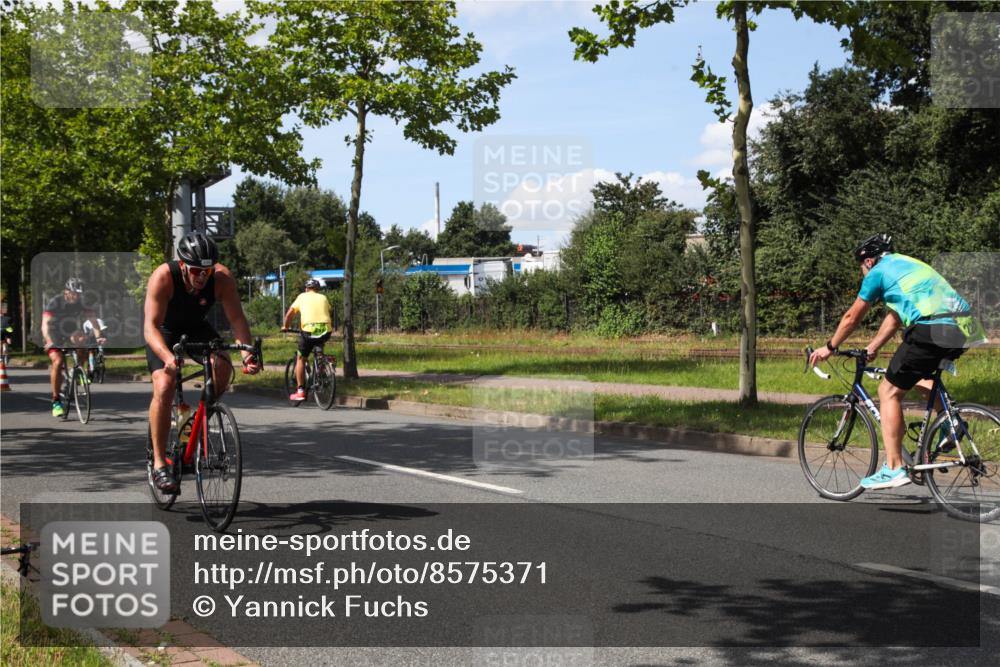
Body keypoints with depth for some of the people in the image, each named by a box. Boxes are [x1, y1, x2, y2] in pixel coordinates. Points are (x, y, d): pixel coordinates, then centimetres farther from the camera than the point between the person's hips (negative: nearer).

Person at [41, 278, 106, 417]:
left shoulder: (82, 304, -11)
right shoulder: (55, 303, -20)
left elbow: (93, 319, -21)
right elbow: (45, 324, -32)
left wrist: (99, 336, -41)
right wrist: (49, 341, -50)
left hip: (70, 336, 4)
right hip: (54, 338, -3)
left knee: (81, 338, -29)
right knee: (58, 361, -26)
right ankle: (56, 401, -19)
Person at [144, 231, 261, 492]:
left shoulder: (222, 278, -29)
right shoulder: (163, 277, -36)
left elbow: (236, 317, -30)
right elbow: (151, 326, -42)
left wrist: (247, 352, -48)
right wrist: (168, 357, -60)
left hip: (196, 326, 3)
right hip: (163, 328, -3)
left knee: (223, 367, -24)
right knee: (164, 387, -22)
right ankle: (159, 463, -14)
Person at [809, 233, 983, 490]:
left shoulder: (879, 271, 7)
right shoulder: (906, 264, 31)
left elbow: (852, 318, 13)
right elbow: (895, 318, 37)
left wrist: (829, 348, 26)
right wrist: (871, 349, 42)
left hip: (933, 330, -8)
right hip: (964, 328, 8)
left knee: (889, 391, 3)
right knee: (920, 375, 34)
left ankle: (894, 468, 0)